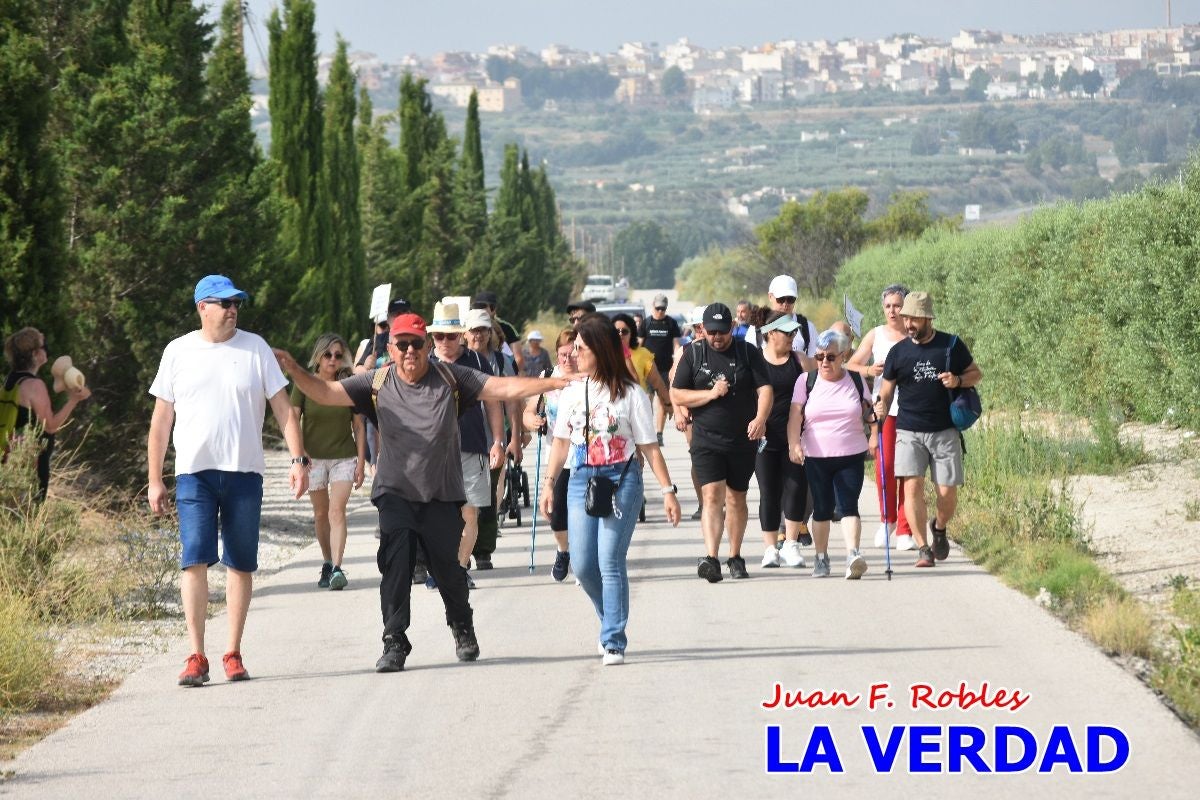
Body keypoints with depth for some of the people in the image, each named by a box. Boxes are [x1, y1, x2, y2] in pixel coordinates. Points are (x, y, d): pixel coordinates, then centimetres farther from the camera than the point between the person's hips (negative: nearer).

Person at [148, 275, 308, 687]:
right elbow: (161, 420, 8)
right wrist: (154, 480, 5)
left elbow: (283, 408, 6)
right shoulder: (178, 352, 5)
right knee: (195, 560, -11)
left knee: (241, 563, 4)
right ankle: (196, 657, -11)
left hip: (245, 472, 1)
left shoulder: (255, 348, 5)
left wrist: (298, 458, -5)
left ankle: (233, 654, 11)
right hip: (194, 471, -1)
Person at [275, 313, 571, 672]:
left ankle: (463, 630, 35)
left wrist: (556, 383, -9)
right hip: (396, 494, 0)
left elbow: (505, 388, -2)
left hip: (442, 496, 0)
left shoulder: (450, 378, -1)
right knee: (395, 567, -13)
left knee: (448, 569, 8)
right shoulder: (378, 383, 0)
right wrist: (294, 371, -20)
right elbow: (327, 393, -5)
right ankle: (394, 644, -6)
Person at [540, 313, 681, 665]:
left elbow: (649, 448, -3)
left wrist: (668, 490, -6)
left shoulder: (629, 394, -4)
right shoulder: (572, 392, 9)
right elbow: (561, 441, 16)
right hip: (581, 480, 5)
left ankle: (613, 641, -4)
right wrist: (549, 482, 9)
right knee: (583, 565, 2)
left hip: (621, 480, -5)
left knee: (610, 562, -10)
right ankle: (612, 621, 26)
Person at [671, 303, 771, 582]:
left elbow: (764, 389, -5)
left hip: (742, 441, 1)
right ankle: (711, 559, -25)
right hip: (706, 440, -1)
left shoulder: (748, 353, 3)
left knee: (736, 499, 11)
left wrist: (760, 418, -24)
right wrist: (710, 394, -12)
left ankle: (735, 557, 24)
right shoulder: (693, 355, 3)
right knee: (712, 496, -15)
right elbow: (676, 395, 3)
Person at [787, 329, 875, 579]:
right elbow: (795, 417, -1)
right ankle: (821, 557, 17)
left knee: (849, 505, -13)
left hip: (851, 456, -1)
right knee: (822, 509, 6)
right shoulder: (806, 381, 4)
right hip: (816, 456, 1)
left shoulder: (856, 381, 7)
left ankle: (852, 554, -23)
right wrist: (794, 443, -14)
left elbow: (868, 412, 15)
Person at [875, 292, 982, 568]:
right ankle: (923, 549, -9)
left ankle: (939, 527, 31)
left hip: (945, 431, 0)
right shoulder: (898, 352, 4)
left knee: (947, 492, -2)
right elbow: (887, 389, 9)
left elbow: (976, 373, 11)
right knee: (912, 486, -15)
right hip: (909, 432, 0)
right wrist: (881, 406, -13)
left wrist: (958, 381, -11)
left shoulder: (951, 346, 1)